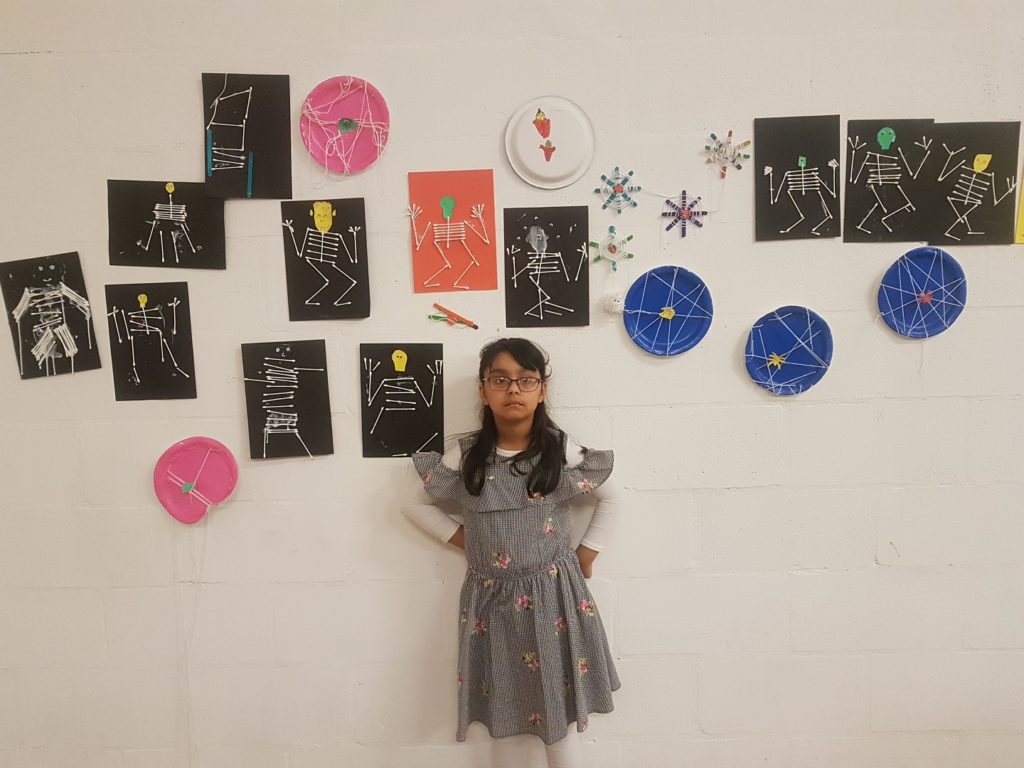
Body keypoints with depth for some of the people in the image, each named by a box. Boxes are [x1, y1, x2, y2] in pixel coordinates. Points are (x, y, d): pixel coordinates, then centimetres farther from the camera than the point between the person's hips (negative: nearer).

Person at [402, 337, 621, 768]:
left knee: (559, 713, 6)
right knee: (503, 712, 12)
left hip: (553, 594, -1)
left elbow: (610, 496, 8)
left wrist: (586, 554, 4)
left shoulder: (563, 452, -7)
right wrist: (463, 539, 0)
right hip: (492, 599, 1)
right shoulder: (464, 457, -6)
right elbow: (415, 504, 7)